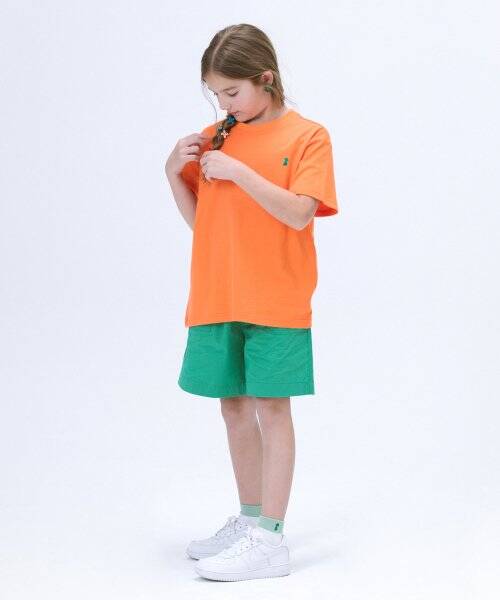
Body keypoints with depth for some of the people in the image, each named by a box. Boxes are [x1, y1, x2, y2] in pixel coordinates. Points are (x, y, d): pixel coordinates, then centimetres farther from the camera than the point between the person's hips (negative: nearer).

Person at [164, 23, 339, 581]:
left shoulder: (307, 136, -4)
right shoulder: (214, 137, 11)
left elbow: (299, 213, -16)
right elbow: (198, 218, 15)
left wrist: (237, 171, -19)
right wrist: (175, 174, -1)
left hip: (275, 301, -5)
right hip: (216, 300, 6)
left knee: (271, 407, -4)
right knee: (234, 406, 11)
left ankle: (269, 540, 1)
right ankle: (248, 520, 25)